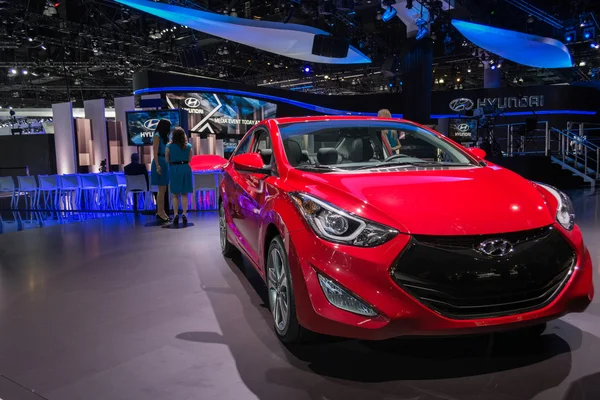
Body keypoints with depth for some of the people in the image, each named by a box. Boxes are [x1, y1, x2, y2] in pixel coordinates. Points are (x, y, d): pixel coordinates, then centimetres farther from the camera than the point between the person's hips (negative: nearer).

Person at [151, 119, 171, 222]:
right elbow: (155, 152, -14)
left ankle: (161, 211, 15)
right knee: (161, 189, -8)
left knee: (163, 190, 10)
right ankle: (160, 212, -3)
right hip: (160, 162, -9)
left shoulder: (164, 137, 17)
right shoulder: (157, 136, -7)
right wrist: (157, 165, -20)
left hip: (165, 163, 9)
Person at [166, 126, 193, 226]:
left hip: (174, 169, -1)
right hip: (185, 169, 1)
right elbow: (189, 160, 3)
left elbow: (167, 160, -1)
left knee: (175, 195, 7)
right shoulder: (188, 146, -2)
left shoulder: (169, 146, -6)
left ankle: (176, 215, 3)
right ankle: (184, 214, 1)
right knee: (184, 194, 7)